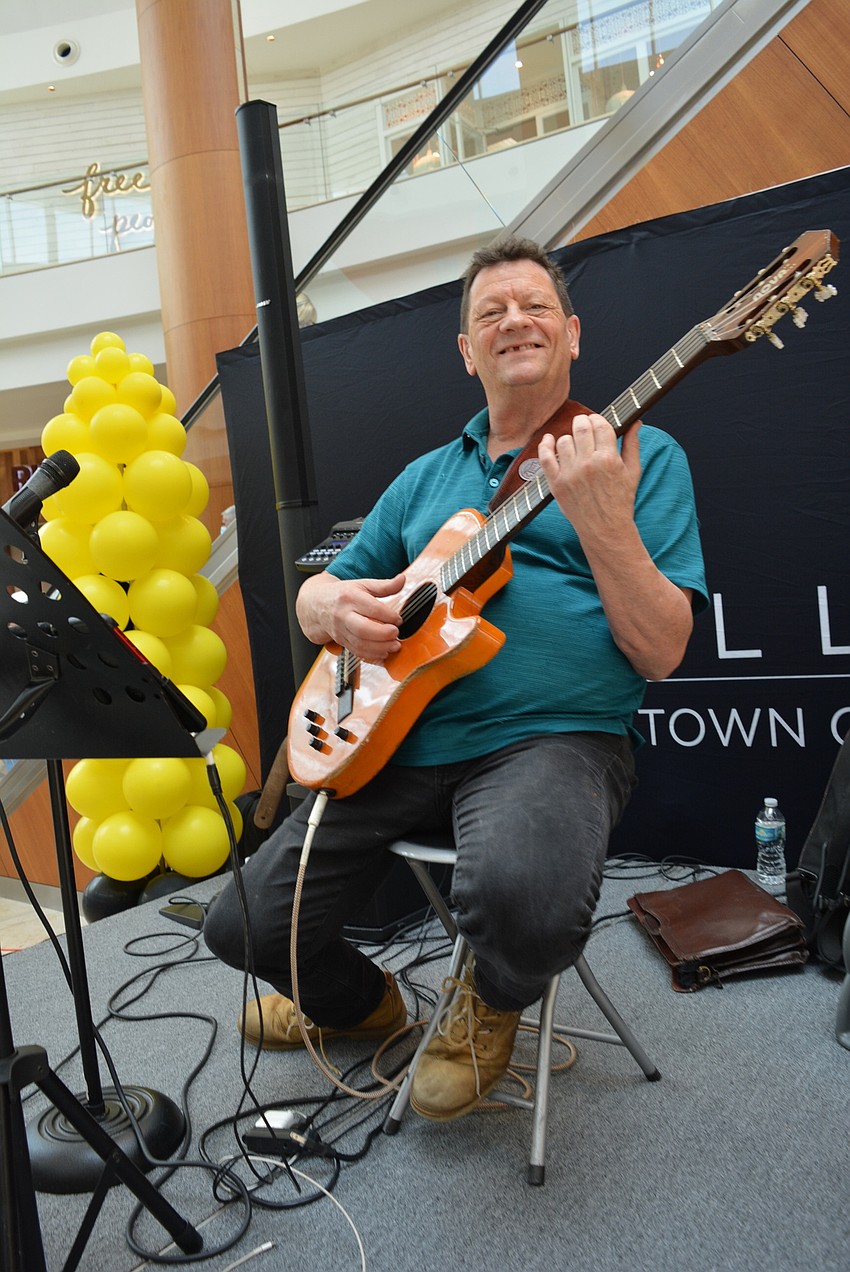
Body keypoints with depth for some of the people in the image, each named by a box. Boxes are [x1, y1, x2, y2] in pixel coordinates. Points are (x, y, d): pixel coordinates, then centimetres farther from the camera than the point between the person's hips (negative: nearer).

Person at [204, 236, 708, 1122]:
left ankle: (491, 1005, 5)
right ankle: (362, 1003, 36)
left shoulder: (644, 456, 4)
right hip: (396, 740, 5)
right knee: (245, 925, 0)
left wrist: (602, 521, -21)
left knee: (525, 898, -36)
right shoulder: (426, 477, 18)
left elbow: (660, 655, -6)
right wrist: (337, 605, -4)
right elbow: (312, 597, 21)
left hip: (556, 738, -4)